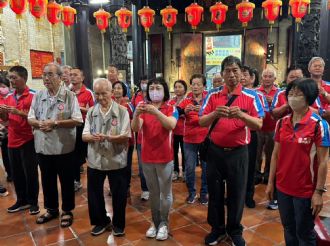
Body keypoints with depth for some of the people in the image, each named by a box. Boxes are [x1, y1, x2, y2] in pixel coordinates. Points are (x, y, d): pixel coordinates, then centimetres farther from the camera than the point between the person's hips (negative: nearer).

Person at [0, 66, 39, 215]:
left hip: (28, 141, -6)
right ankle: (22, 201, 30)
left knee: (30, 174, 4)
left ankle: (33, 202, 19)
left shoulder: (33, 96, -10)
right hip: (12, 141, 6)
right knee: (16, 174, 15)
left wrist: (19, 112, -23)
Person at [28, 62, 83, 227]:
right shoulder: (38, 96, 7)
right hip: (42, 146, 5)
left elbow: (77, 120, -12)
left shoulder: (69, 96, -7)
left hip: (63, 147, -4)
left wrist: (55, 123, -19)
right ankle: (51, 209, 36)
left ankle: (67, 211, 27)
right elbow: (30, 118, 8)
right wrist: (39, 124, -14)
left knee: (66, 181, 9)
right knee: (47, 180, 18)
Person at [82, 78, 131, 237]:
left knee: (119, 195, 9)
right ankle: (101, 221, 37)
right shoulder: (91, 112, 5)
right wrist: (92, 137, -22)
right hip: (95, 161, 3)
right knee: (94, 194, 14)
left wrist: (108, 138, -29)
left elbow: (125, 137, -13)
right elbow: (84, 136, 1)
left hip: (117, 161, -3)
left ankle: (118, 224, 32)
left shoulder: (122, 111, -7)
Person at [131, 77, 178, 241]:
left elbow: (171, 125, -25)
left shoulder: (171, 109, -5)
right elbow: (135, 128, -12)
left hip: (165, 157, -3)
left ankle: (164, 223, 23)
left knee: (165, 193, 8)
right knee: (153, 193, 15)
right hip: (147, 157, 3)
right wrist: (136, 114, -32)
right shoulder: (144, 109, 3)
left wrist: (156, 112, -39)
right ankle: (155, 222, 29)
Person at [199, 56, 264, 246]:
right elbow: (202, 122, -4)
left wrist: (241, 115, -26)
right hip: (215, 150, 2)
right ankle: (217, 229, 32)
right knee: (215, 192, 12)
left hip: (238, 152, -1)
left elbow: (259, 124, -9)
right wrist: (215, 113, -24)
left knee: (237, 193, 9)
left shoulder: (251, 96, -3)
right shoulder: (213, 95, 1)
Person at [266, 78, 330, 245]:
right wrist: (270, 182, 7)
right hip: (282, 187, 4)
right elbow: (276, 154, 6)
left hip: (305, 190, -4)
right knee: (288, 228, 21)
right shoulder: (282, 122, 1)